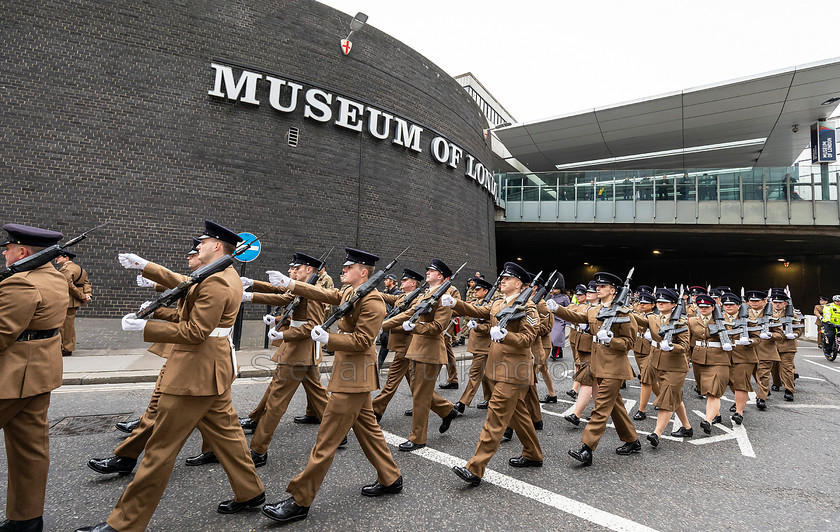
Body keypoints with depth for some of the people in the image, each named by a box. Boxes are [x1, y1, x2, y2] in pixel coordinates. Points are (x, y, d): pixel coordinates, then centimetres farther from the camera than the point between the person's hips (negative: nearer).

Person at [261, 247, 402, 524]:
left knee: (327, 438, -3)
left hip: (353, 376, -10)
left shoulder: (372, 301, -18)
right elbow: (325, 294, 8)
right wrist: (291, 284, 0)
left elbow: (362, 341, -21)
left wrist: (329, 339, -23)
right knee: (366, 426, 19)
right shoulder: (349, 292, 11)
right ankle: (391, 479, 32)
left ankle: (300, 500, 8)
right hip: (353, 374, 10)